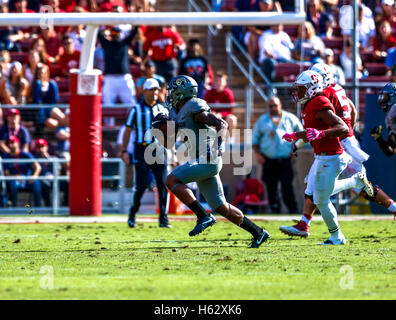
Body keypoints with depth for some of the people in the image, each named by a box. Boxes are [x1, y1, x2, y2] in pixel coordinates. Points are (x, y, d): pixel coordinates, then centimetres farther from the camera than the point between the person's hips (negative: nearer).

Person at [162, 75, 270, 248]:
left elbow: (222, 124, -15)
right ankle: (258, 232, 17)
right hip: (202, 162, 9)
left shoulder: (194, 108, -8)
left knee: (172, 180, -17)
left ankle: (204, 216, -18)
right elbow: (168, 143, 27)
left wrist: (218, 144, -30)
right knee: (220, 207, 10)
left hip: (207, 159, -9)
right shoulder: (179, 115, 19)